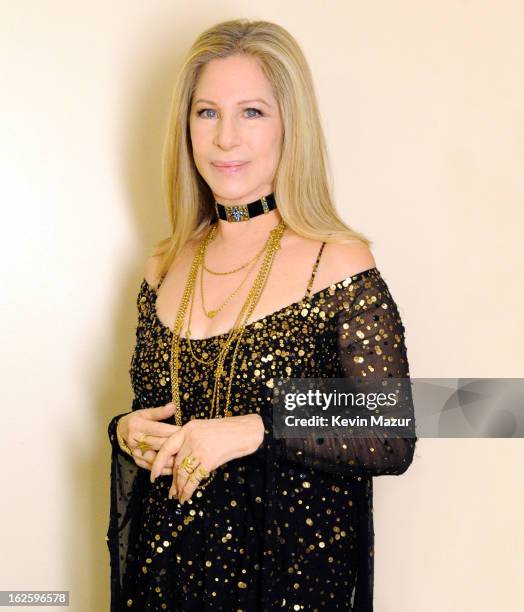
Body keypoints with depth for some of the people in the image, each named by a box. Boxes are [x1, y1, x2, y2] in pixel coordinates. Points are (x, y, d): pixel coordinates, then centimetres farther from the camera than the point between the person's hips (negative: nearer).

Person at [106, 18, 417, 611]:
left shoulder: (339, 265, -13)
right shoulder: (164, 266, 2)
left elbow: (394, 442, -14)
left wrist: (257, 430, -24)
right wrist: (126, 431, -7)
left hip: (291, 564, -4)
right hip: (164, 561, 5)